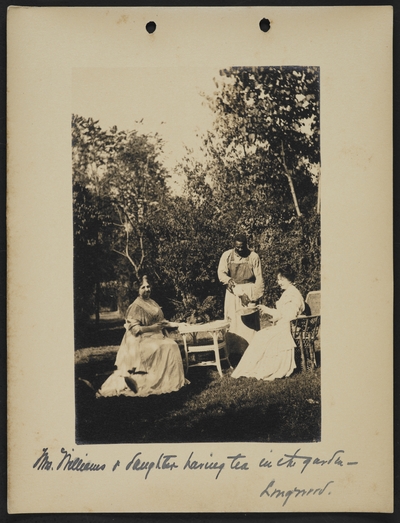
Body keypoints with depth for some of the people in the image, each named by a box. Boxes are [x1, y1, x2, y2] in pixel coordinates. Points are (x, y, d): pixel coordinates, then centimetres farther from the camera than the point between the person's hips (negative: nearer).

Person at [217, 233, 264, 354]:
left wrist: (256, 296, -13)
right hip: (232, 293, 1)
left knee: (250, 325, -4)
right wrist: (234, 286, -22)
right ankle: (234, 354, 5)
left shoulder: (253, 257, -3)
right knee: (233, 324, 1)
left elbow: (259, 279, -3)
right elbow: (221, 274, -8)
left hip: (249, 292, -1)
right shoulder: (227, 256, 1)